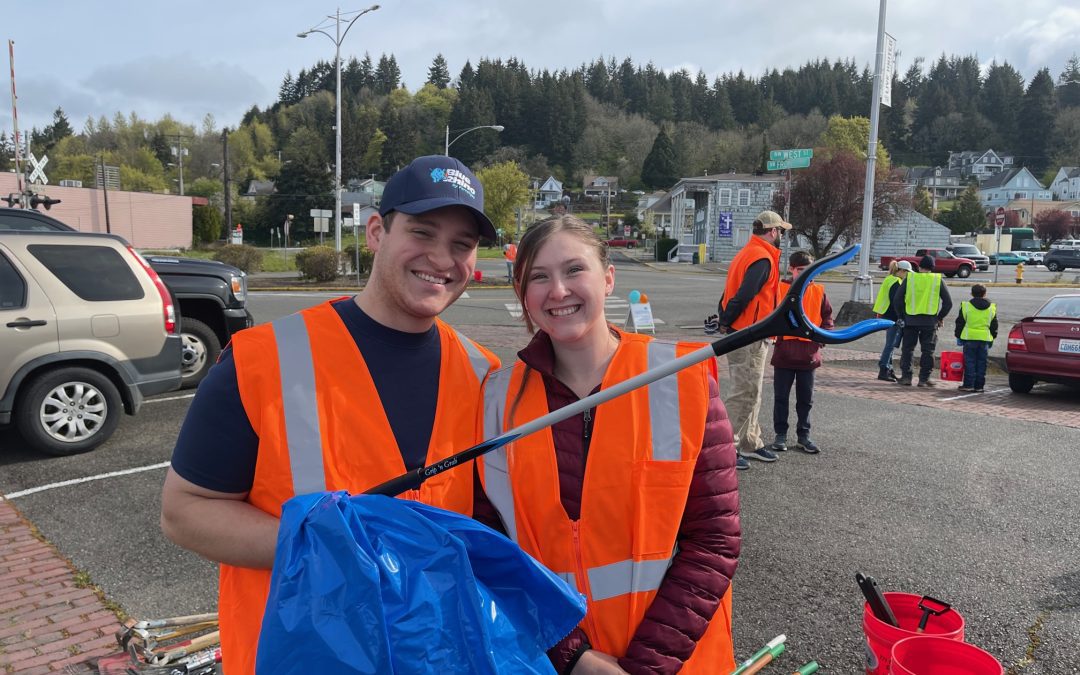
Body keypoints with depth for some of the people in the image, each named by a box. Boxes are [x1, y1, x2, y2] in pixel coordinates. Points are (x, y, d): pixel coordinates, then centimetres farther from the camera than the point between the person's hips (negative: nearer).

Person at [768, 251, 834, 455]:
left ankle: (803, 436, 23)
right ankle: (780, 435, 18)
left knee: (806, 399, 11)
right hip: (784, 352, -2)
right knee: (781, 397, 7)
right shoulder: (780, 289, -3)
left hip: (809, 354, 2)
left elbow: (827, 316, 10)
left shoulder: (818, 291, 3)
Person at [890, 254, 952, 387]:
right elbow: (948, 302, 1)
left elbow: (897, 299, 0)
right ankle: (924, 378, 7)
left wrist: (902, 316, 10)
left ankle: (906, 376, 7)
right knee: (927, 350, 7)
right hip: (930, 321, 0)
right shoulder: (938, 280, 1)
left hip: (911, 320, 0)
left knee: (907, 349, 8)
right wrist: (940, 318, 11)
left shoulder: (909, 278, 1)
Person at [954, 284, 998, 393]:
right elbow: (994, 326, 12)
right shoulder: (992, 307, 6)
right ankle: (979, 386, 8)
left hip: (969, 338, -2)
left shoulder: (966, 306, -3)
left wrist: (959, 335, 12)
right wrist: (993, 337, 23)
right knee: (981, 363, 6)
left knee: (969, 362, 1)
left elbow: (960, 323, 1)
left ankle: (968, 385, 0)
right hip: (985, 339, 2)